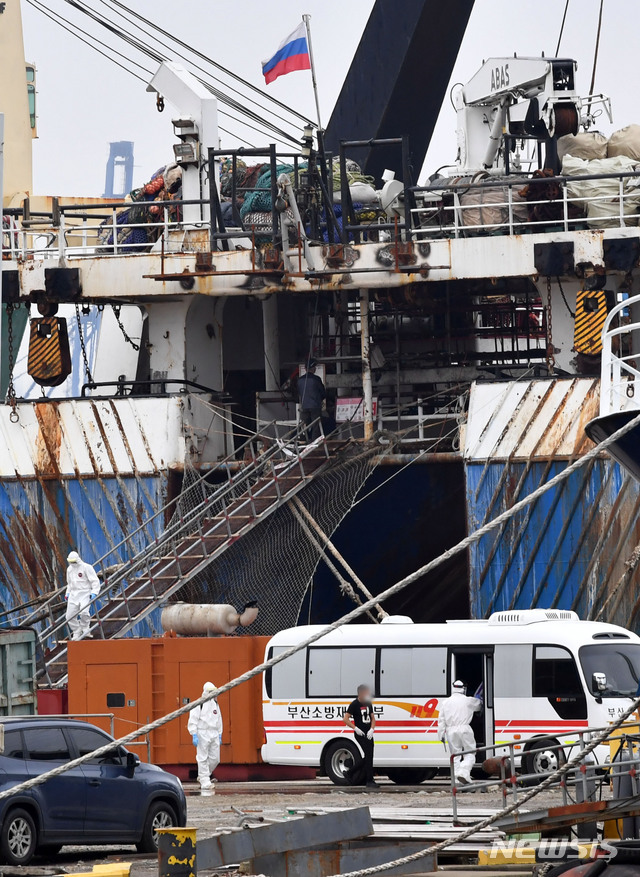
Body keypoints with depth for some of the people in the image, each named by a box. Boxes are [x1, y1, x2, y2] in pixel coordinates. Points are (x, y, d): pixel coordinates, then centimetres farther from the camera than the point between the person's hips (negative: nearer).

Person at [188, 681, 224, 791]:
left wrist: (220, 735, 19)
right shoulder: (199, 704, -7)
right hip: (202, 734, -7)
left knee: (215, 759, 4)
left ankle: (202, 777, 22)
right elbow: (193, 720, -9)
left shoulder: (215, 704, 15)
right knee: (203, 759, -5)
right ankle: (205, 782, -3)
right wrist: (194, 736, -15)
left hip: (214, 735, 7)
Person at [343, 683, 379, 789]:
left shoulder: (368, 704, 13)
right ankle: (369, 781, -12)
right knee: (368, 755, -14)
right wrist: (356, 728, -16)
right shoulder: (354, 704, -8)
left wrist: (371, 729, -2)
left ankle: (350, 772, 27)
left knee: (368, 757, 9)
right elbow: (345, 719, -10)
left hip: (368, 734, 8)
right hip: (360, 734, -8)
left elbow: (373, 718, 16)